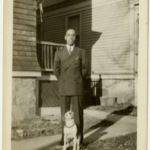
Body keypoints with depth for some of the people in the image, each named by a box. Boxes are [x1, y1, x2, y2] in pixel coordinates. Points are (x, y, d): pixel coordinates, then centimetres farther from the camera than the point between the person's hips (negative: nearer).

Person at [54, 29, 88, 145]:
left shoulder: (82, 52, 4)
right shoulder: (59, 53, 7)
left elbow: (85, 69, 6)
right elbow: (56, 70, 11)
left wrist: (77, 80, 6)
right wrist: (63, 82, 9)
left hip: (77, 88, -1)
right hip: (64, 88, 2)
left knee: (78, 113, 0)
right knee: (65, 114, 6)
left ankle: (79, 138, 9)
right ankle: (65, 137, 15)